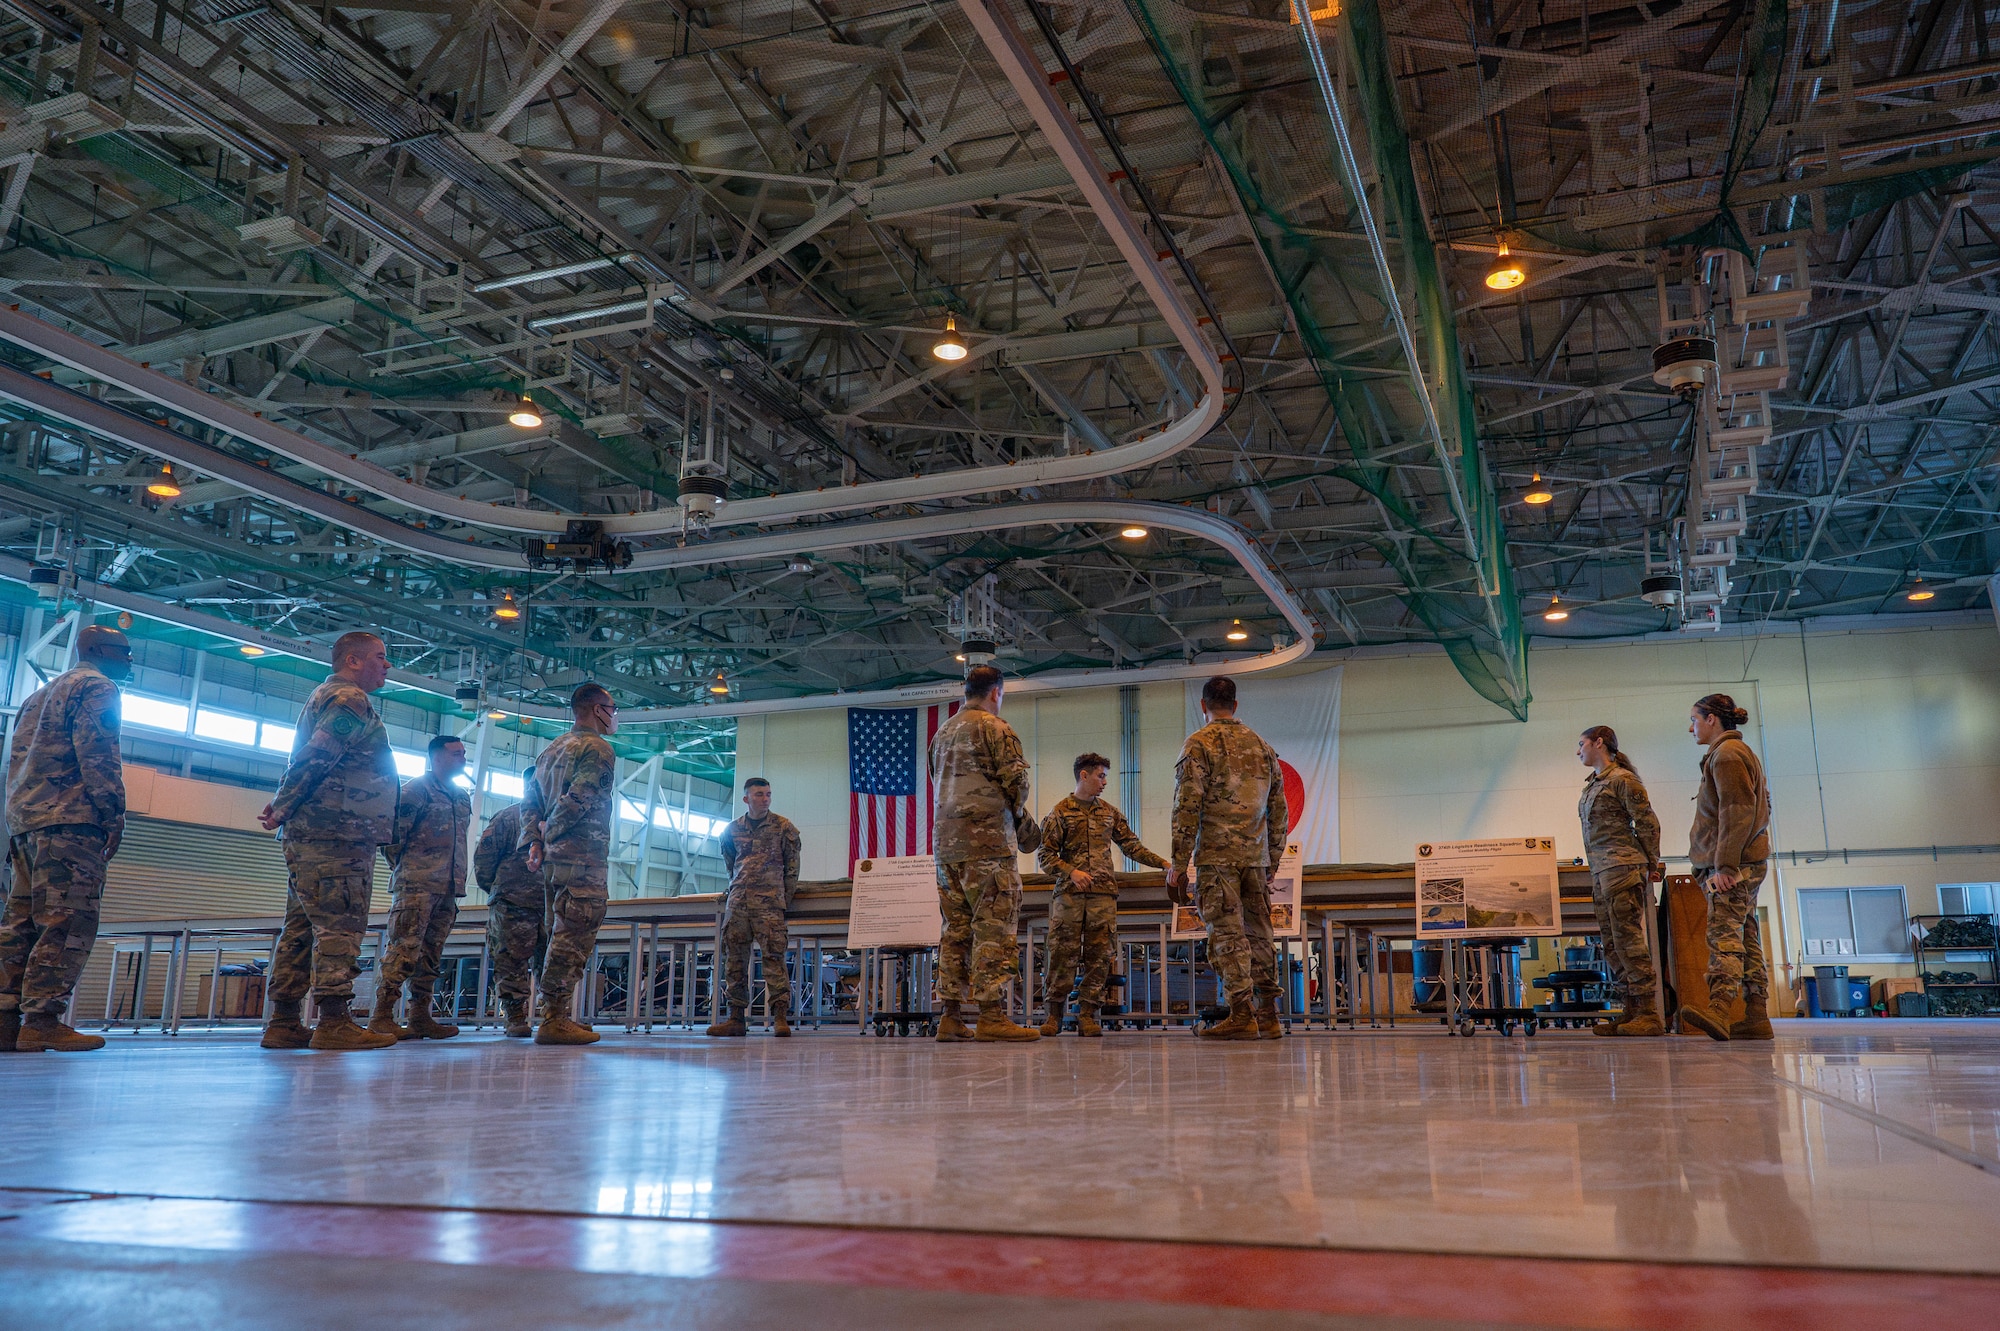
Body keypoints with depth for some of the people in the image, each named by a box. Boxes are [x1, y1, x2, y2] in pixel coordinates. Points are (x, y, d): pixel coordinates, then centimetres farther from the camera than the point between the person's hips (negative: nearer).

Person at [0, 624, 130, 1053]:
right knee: (68, 922, -12)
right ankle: (42, 1021, -16)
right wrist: (115, 816, -12)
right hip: (71, 822, -10)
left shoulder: (39, 694, 28)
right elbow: (97, 756, -13)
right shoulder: (97, 687, -1)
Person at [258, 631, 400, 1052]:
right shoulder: (351, 700, -8)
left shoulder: (326, 698, 27)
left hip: (309, 833, 10)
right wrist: (283, 809, -12)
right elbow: (315, 757, -18)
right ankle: (335, 1023, -13)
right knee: (340, 926, -11)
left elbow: (307, 760, 23)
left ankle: (283, 1023, 10)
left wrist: (283, 805, 10)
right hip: (337, 832, -10)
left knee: (303, 926, 9)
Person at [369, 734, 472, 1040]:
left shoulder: (463, 797, 20)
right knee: (405, 948, -12)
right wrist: (403, 866, -3)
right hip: (417, 885, -8)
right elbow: (393, 831, -9)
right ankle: (382, 1017, -9)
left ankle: (420, 1017, 13)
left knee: (431, 953, 9)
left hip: (448, 888, 8)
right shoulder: (418, 789, -3)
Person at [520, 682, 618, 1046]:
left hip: (552, 860, 9)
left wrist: (533, 842, 8)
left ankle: (556, 1016, 19)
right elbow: (577, 800, -20)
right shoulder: (598, 749, -8)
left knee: (562, 936, 15)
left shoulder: (550, 749, 21)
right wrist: (550, 833, -8)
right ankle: (553, 1021, -10)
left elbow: (530, 803, 17)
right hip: (584, 859, -9)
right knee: (574, 938, -8)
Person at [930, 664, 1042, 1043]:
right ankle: (992, 1015, -11)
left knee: (957, 929, 9)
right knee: (995, 926, -7)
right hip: (987, 839, -8)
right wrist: (1022, 823, 10)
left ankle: (950, 1017, 8)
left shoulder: (942, 732, 19)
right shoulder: (995, 727, -5)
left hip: (947, 843, 8)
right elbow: (1015, 781, -9)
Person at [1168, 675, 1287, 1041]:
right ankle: (1268, 1016, 12)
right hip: (1256, 856, 6)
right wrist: (1272, 859, 21)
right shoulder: (1262, 746, 14)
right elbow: (1278, 809, 15)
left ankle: (1241, 1016, -5)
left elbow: (1187, 807, -11)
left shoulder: (1198, 744, -4)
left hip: (1216, 856, -5)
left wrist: (1178, 864, -8)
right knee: (1259, 934, 9)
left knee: (1227, 935, -3)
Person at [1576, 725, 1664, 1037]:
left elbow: (1648, 823, -7)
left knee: (1628, 938, -11)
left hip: (1622, 865, -9)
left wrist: (1652, 865, -2)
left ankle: (1648, 1014, -10)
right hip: (1601, 871, 9)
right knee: (1612, 944, 6)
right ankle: (1629, 1012, 8)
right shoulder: (1593, 783, 20)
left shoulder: (1622, 779, -7)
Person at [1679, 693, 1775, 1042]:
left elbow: (1738, 811, -18)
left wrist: (1725, 864, -21)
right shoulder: (1740, 752, 25)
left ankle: (1718, 1010, -34)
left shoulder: (1727, 754, -8)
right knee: (1746, 937, 8)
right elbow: (1759, 808, 29)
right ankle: (1757, 1018, 8)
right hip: (1745, 863, 11)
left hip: (1732, 866, -11)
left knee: (1724, 933, -22)